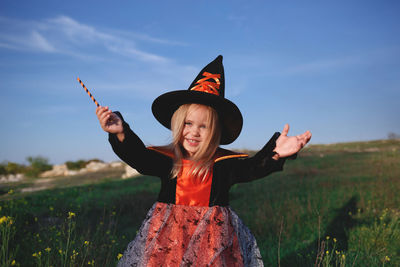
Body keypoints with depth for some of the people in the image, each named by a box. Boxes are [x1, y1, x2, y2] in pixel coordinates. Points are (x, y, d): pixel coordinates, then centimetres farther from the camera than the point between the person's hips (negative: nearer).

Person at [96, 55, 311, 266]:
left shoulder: (224, 162, -5)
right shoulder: (166, 159, -2)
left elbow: (252, 167, -20)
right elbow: (138, 156, -16)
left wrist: (275, 153, -40)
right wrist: (122, 133, -36)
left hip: (212, 238, -1)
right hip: (168, 235, 1)